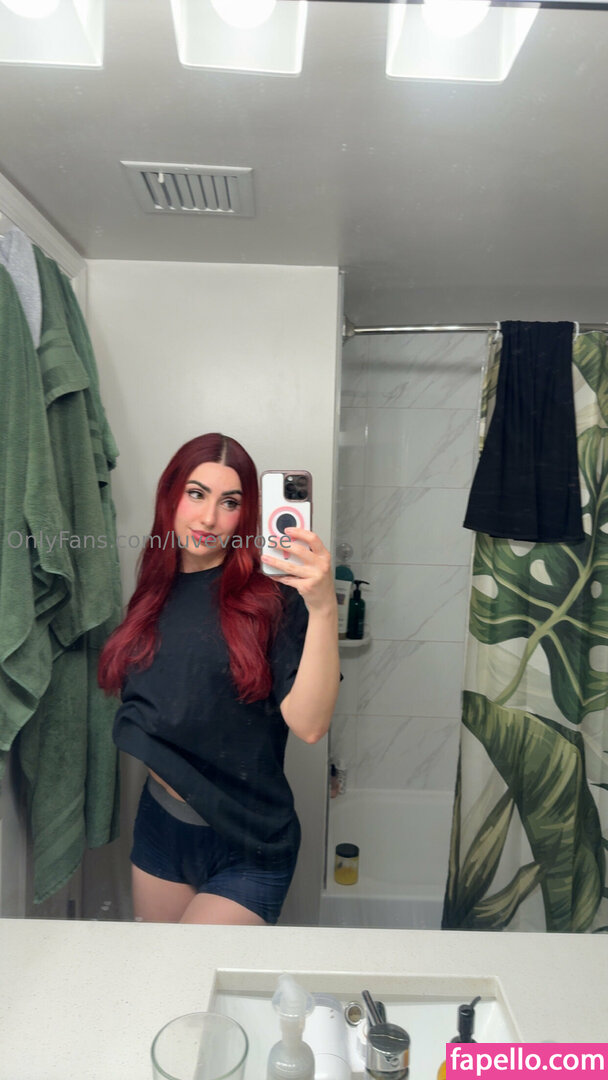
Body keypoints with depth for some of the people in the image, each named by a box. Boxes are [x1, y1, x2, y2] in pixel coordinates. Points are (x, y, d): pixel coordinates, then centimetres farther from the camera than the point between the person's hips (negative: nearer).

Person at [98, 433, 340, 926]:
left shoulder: (269, 597, -17)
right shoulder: (156, 592, 1)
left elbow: (308, 724, -29)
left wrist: (323, 608, -39)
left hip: (248, 849, -5)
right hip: (159, 827, 6)